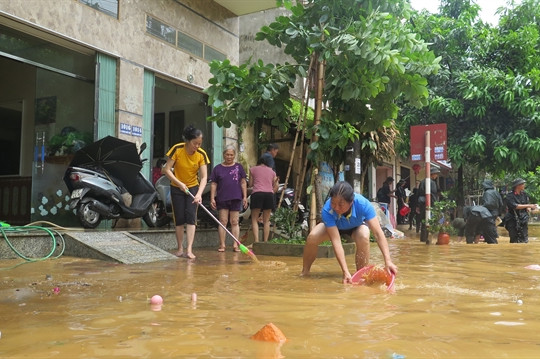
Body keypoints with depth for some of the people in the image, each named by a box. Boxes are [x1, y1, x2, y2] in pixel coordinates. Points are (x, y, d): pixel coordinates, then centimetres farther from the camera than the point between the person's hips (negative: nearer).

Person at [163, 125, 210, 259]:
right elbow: (167, 170, -15)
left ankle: (189, 249, -14)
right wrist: (180, 183, -25)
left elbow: (204, 177, -18)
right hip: (177, 188, 0)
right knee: (179, 219, 1)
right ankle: (180, 249, 11)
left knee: (191, 217, -11)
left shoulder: (202, 154, -16)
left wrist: (199, 194, -32)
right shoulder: (177, 149, -19)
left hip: (193, 187, 0)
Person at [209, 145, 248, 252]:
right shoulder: (217, 168, 7)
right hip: (222, 199, 0)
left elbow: (243, 183, 9)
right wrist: (212, 198, 0)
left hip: (236, 199, 0)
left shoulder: (239, 167, 9)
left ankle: (235, 245, 5)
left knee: (235, 222, 3)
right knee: (223, 221, -1)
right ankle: (222, 245, 2)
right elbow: (213, 184, 7)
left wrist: (245, 197, 3)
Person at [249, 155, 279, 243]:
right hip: (269, 194, 3)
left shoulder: (253, 169, 14)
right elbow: (275, 187, 15)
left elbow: (250, 184, 15)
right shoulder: (272, 171, 21)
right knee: (266, 221, 8)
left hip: (257, 193, -2)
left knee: (254, 220, 1)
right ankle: (265, 242, 5)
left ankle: (256, 241, -13)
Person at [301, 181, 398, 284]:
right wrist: (345, 271, -45)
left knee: (363, 237, -35)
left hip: (357, 226, 0)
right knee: (312, 237, -27)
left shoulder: (363, 204, -39)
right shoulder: (327, 210, -39)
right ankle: (305, 272, -4)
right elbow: (336, 241, -40)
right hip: (334, 226, 0)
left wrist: (388, 261, -48)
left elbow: (378, 233, -39)